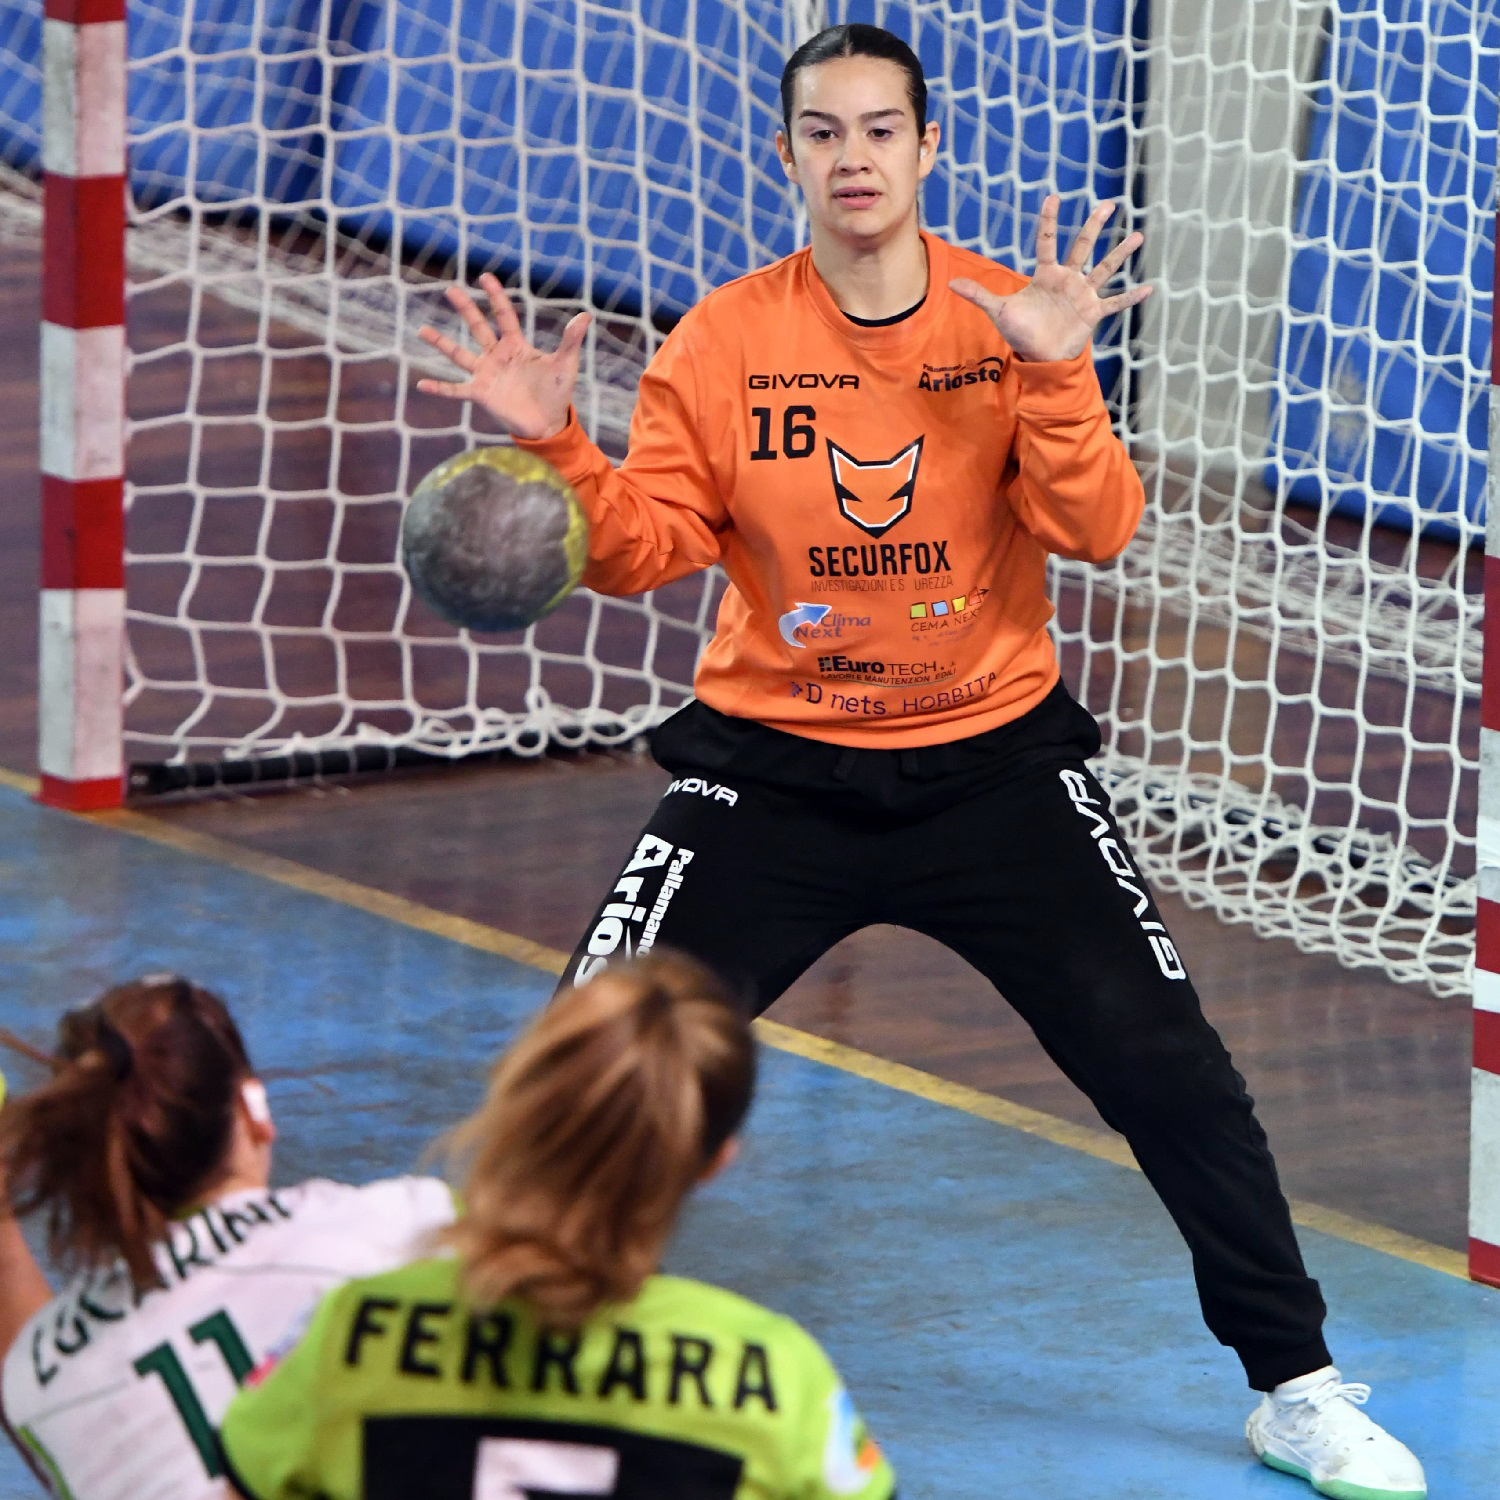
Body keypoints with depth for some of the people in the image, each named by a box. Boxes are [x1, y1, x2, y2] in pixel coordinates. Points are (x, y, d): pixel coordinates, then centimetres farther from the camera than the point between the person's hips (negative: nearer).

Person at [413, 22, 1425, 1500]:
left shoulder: (1010, 322, -6)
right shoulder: (722, 342, -6)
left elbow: (1099, 533, -14)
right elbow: (639, 548, -8)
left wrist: (1055, 378, -28)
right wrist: (556, 450, -24)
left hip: (994, 761, 0)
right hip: (772, 768, 0)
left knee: (1166, 1069, -3)